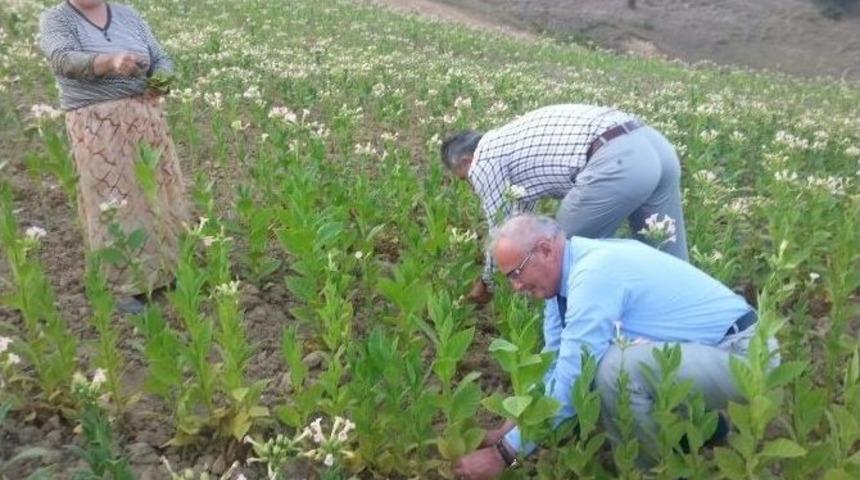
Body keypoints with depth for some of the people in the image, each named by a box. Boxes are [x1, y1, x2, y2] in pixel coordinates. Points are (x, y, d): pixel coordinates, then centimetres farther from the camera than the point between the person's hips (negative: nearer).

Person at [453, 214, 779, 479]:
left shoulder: (594, 274, -27)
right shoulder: (568, 268, 1)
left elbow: (570, 382, -26)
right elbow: (556, 364, 8)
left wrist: (505, 452, -20)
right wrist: (515, 425, 1)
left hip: (743, 358, -10)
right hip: (707, 350, 10)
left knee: (617, 367, -31)